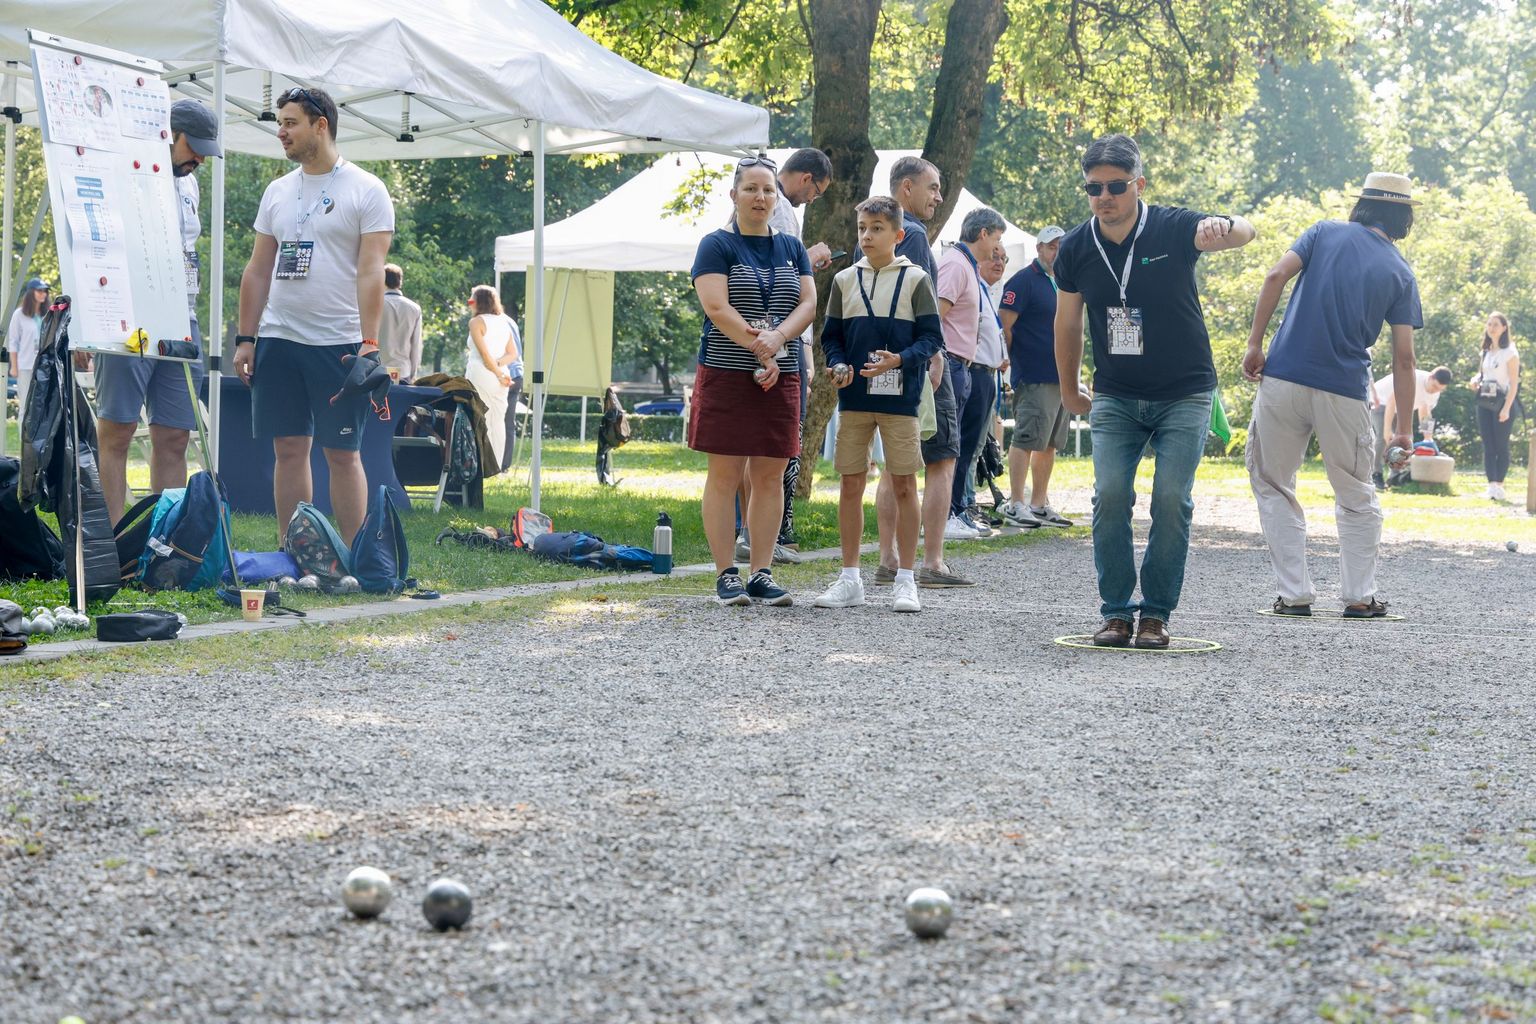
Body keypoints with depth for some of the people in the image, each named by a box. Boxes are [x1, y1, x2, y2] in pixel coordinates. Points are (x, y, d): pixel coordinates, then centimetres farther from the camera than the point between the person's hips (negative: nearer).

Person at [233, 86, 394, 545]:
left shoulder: (366, 191, -3)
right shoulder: (277, 192, 13)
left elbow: (371, 272, -10)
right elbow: (257, 270, 15)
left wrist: (369, 343, -18)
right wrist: (245, 339, 9)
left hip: (340, 343, -5)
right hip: (278, 339, 5)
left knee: (342, 453, -1)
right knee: (289, 448, 6)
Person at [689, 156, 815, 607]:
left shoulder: (791, 248, 14)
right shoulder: (717, 245, 0)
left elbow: (809, 303, 4)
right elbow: (717, 307, -11)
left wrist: (776, 338, -14)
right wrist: (759, 347, -18)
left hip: (781, 377, 4)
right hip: (725, 374, -4)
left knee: (771, 477, 4)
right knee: (725, 475, -4)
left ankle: (762, 573, 8)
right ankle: (726, 575, 0)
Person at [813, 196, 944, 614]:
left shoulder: (915, 280, 1)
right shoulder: (845, 280, 10)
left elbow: (931, 336, -1)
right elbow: (831, 336, 13)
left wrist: (900, 360, -18)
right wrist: (838, 366, -7)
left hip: (900, 396, -3)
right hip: (854, 397, 3)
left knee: (904, 485, -1)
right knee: (851, 485, 5)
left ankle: (905, 580, 6)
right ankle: (850, 579, 12)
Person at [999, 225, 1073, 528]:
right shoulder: (1023, 281, -7)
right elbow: (1004, 326, -12)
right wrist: (1011, 361, -10)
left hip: (1060, 376, 8)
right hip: (1033, 377, -8)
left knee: (1049, 444, 11)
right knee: (1026, 439, -9)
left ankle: (1039, 504, 17)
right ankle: (1015, 505, -7)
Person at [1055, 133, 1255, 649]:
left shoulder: (1173, 228, -17)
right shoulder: (1075, 248, -6)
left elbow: (1243, 233, -36)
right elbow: (1067, 323, 10)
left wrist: (1225, 228, -60)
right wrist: (1069, 390, 18)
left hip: (1184, 395, -2)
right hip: (1114, 397, 3)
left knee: (1171, 500, -9)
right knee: (1110, 495, -10)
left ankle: (1156, 614, 3)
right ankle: (1117, 611, -1)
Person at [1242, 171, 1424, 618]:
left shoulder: (1326, 232, 9)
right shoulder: (1401, 274, 8)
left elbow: (1277, 276, -7)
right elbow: (1403, 357, 4)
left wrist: (1254, 343, -3)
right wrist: (1404, 429, 6)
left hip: (1283, 379, 0)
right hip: (1345, 392, 0)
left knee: (1273, 485, 10)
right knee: (1356, 495, 16)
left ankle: (1295, 594, 4)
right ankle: (1360, 597, 15)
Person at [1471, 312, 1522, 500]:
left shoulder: (1510, 353, -5)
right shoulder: (1485, 353, 14)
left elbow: (1514, 383, -10)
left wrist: (1507, 408, -18)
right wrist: (1476, 380, 3)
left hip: (1502, 403, -6)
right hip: (1484, 403, 6)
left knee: (1501, 446, -3)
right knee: (1488, 446, -3)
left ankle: (1499, 484, 1)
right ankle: (1492, 485, -9)